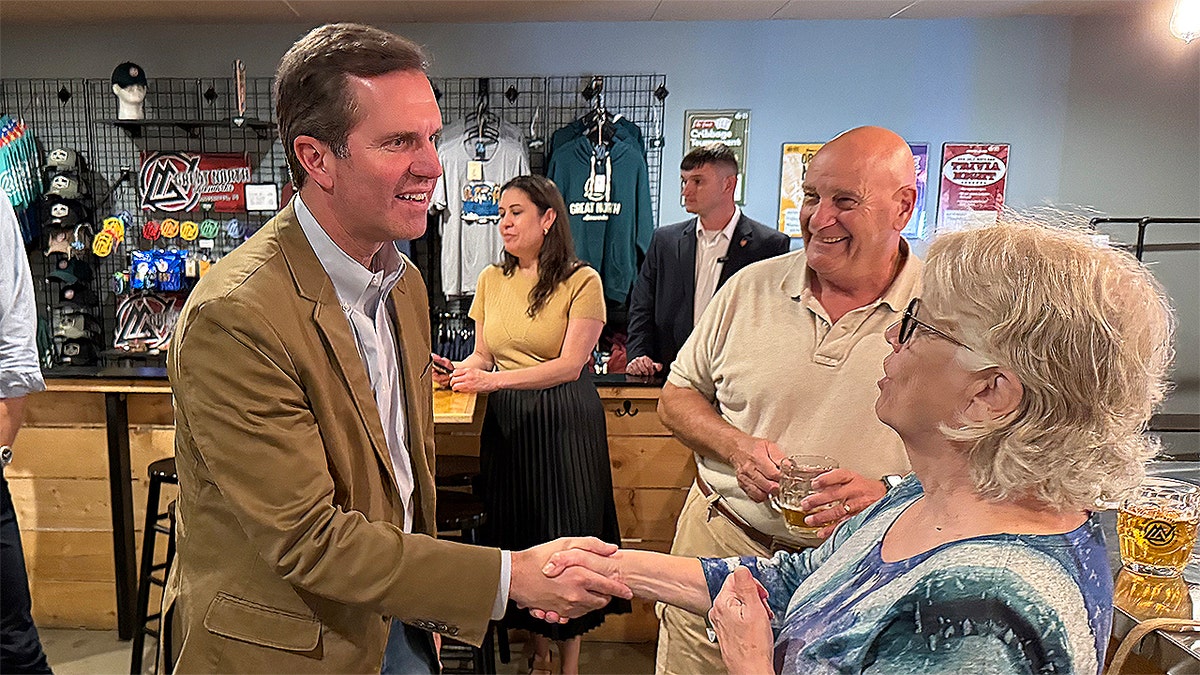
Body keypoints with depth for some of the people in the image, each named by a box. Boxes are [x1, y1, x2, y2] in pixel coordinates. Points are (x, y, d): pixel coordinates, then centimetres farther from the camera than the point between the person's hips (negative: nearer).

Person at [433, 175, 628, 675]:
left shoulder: (581, 281, -8)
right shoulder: (491, 280, 8)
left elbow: (570, 365, -15)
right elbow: (483, 356, 11)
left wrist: (492, 380, -22)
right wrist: (459, 370, -11)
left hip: (565, 421, -4)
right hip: (508, 422, 4)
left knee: (567, 533, 3)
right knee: (518, 531, 9)